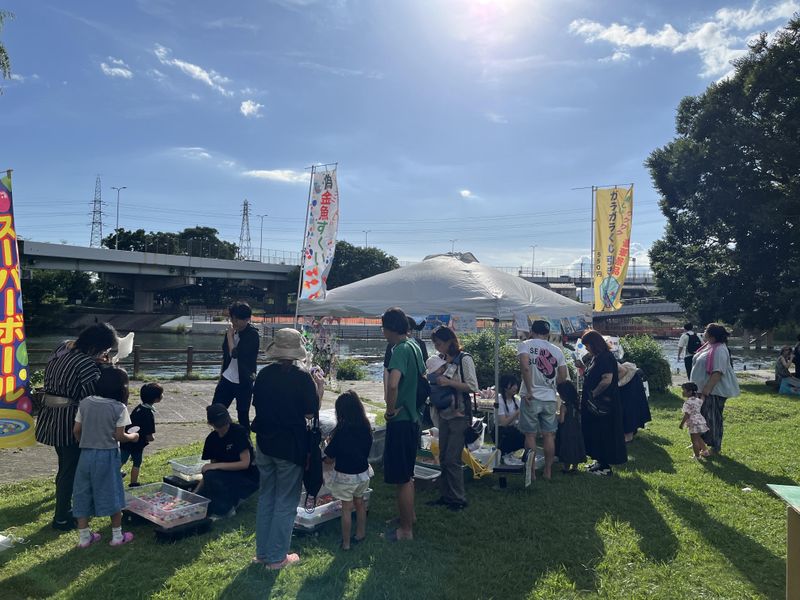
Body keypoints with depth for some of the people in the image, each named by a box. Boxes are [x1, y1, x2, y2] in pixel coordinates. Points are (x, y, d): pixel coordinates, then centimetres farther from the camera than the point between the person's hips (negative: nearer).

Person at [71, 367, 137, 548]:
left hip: (86, 454, 4)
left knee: (83, 493, 13)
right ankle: (117, 535, 18)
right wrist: (133, 437, 7)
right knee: (111, 493, 8)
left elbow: (76, 430, 4)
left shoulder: (85, 403, 1)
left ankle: (84, 536, 21)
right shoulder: (119, 408, -12)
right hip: (107, 455, -4)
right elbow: (119, 436, -12)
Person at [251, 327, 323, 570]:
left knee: (266, 498, 19)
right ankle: (277, 557, 16)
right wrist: (320, 388, 1)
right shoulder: (302, 377, -15)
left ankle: (262, 552, 29)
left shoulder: (264, 374, -2)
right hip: (291, 446, -5)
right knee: (286, 502, 8)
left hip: (264, 443, 5)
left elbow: (257, 404, 10)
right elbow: (310, 413, -10)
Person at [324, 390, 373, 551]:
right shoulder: (366, 427, -8)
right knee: (359, 503, 22)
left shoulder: (342, 430, -23)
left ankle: (346, 543, 17)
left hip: (345, 475, -5)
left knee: (346, 508, 7)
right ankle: (360, 534, 36)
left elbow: (329, 459, -16)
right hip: (362, 472, 5)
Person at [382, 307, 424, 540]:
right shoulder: (415, 347, 9)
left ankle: (405, 530, 14)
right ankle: (409, 514, 40)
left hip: (400, 421, -10)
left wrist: (391, 409, -21)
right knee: (407, 474, 24)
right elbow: (422, 376, 23)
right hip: (412, 418, 10)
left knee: (402, 478, 2)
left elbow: (392, 384, -36)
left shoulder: (400, 350, -20)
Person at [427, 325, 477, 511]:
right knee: (443, 458, 11)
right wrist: (434, 381, 0)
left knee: (452, 459, -5)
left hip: (459, 416, -7)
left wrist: (448, 382, -22)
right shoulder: (441, 359, 9)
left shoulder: (464, 359, -10)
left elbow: (473, 387, -15)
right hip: (444, 414, 7)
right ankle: (445, 496, 22)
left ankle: (459, 499, 8)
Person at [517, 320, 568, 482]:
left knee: (530, 435, 6)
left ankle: (532, 472, 10)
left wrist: (529, 391, -15)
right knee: (549, 435, 12)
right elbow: (563, 377, 6)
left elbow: (525, 367, -21)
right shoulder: (556, 350, 7)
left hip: (531, 398, -3)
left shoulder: (525, 345, -5)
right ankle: (548, 471, 19)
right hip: (550, 398, 3)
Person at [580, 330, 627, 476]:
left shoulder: (606, 357, -18)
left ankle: (605, 467, 9)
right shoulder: (597, 357, 13)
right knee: (595, 433, 16)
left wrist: (593, 394, -20)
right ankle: (600, 461, 28)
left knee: (603, 435, -1)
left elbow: (607, 379, -27)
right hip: (595, 403, 10)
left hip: (604, 403, -10)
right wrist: (583, 371, 7)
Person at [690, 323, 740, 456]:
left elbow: (717, 373, -26)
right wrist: (702, 391, 19)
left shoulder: (719, 350, -21)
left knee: (713, 419, 1)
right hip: (704, 389, 10)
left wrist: (706, 392, -26)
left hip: (714, 391, -10)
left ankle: (715, 447, 14)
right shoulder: (709, 346, 8)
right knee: (702, 416, 18)